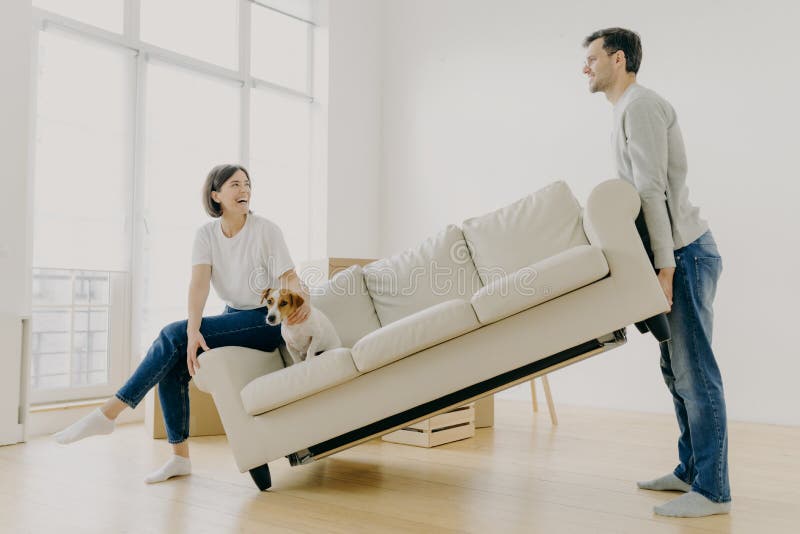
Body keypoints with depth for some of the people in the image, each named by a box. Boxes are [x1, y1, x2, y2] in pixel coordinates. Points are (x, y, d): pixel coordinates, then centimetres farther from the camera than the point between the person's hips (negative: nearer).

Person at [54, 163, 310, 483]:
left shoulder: (266, 230, -12)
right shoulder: (206, 234, 0)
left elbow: (290, 278, -15)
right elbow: (199, 283, -14)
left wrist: (301, 300, -40)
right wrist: (193, 331, -30)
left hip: (265, 320, -5)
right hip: (234, 317, 5)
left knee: (173, 335, -22)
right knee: (172, 366, -14)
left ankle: (109, 413, -15)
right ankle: (180, 458, 0)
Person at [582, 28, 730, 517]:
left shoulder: (640, 105, -10)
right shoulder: (630, 109, 22)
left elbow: (652, 191, -19)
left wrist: (665, 263, -22)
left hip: (686, 253, -10)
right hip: (679, 254, 10)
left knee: (694, 371, -8)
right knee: (678, 368, 13)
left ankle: (713, 491, 0)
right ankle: (691, 470, 23)